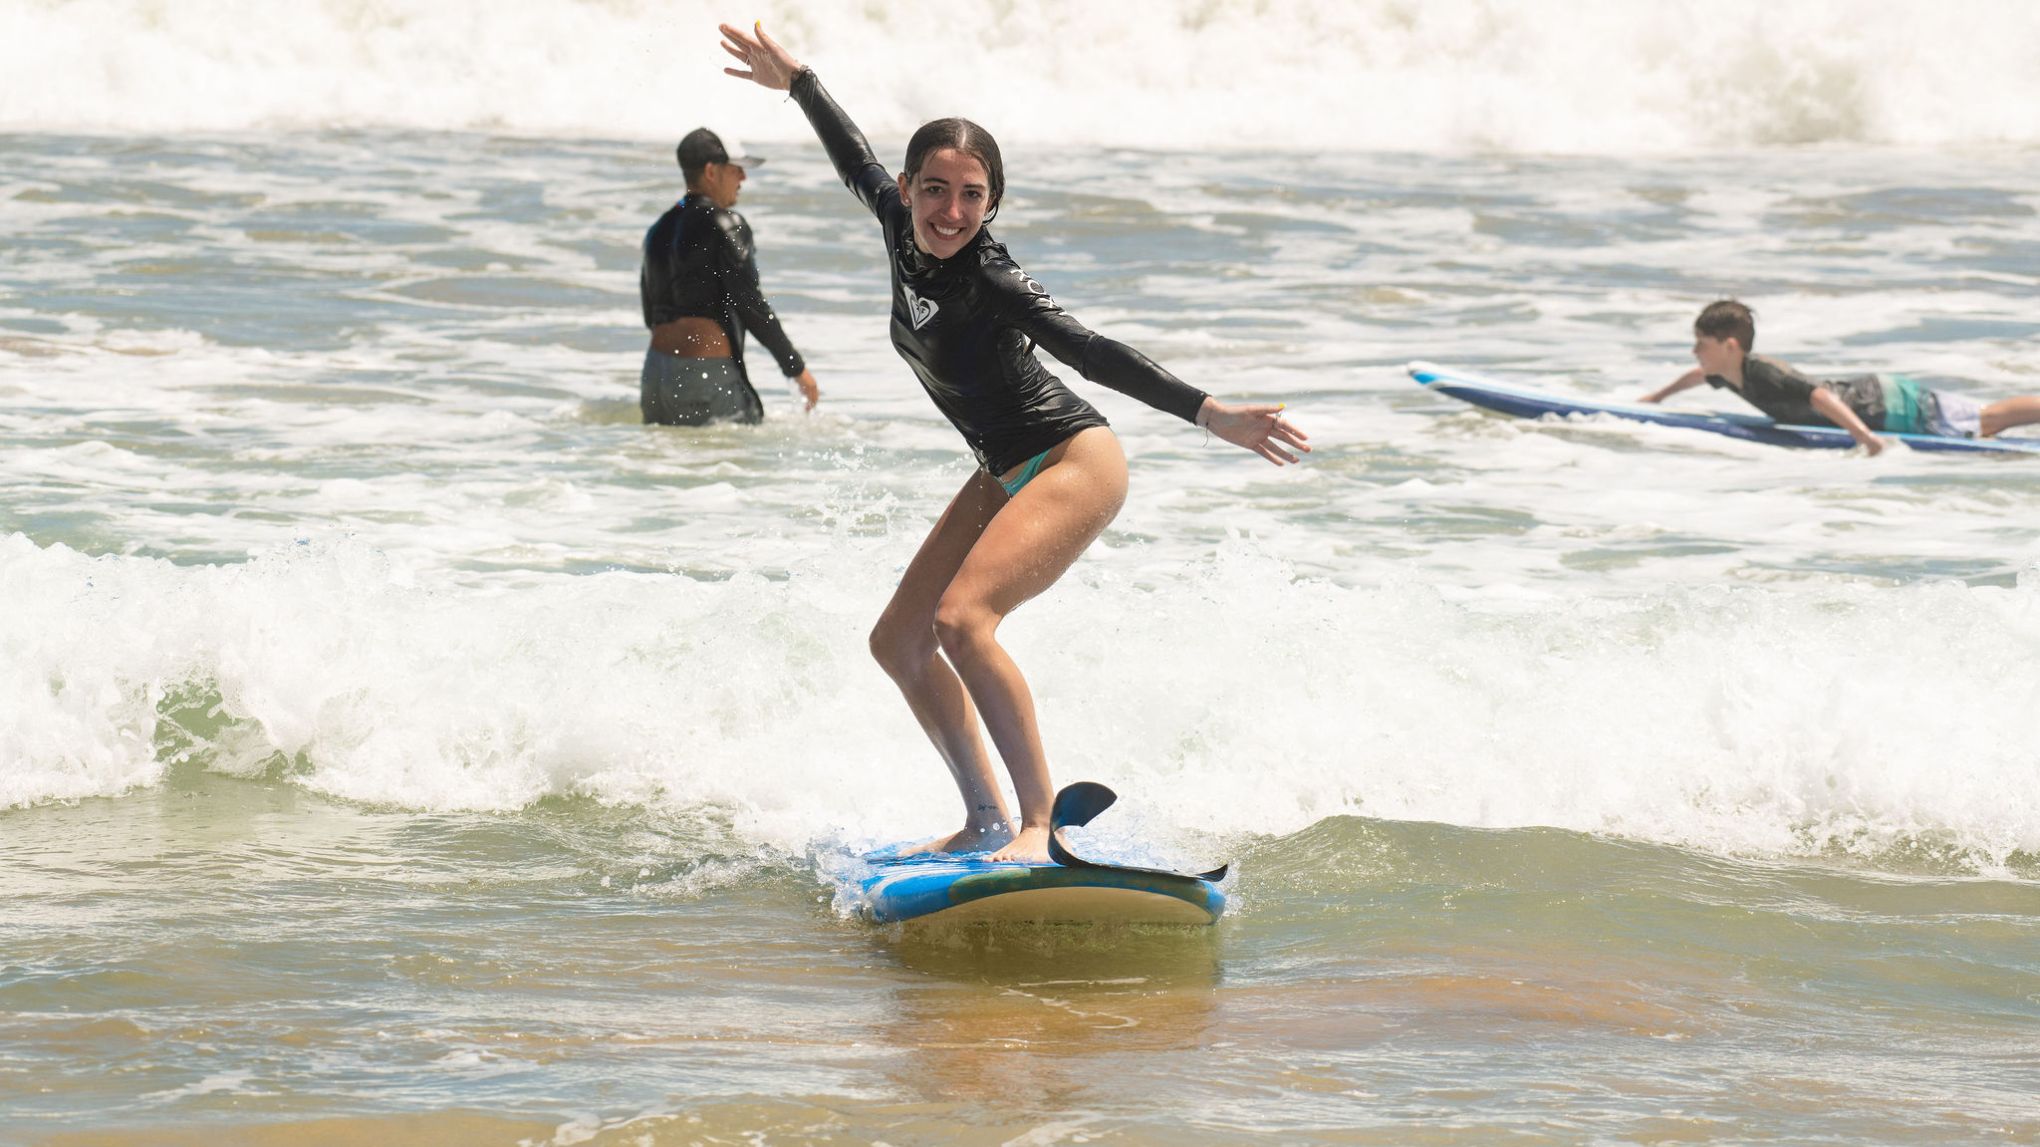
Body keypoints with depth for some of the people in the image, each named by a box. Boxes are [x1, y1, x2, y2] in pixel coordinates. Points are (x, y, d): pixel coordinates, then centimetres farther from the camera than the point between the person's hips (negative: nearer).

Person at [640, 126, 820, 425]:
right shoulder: (725, 226, -7)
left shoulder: (659, 231, 17)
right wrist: (796, 367, -4)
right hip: (708, 374, -8)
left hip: (656, 370, 8)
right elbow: (751, 306, -11)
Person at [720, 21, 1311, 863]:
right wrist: (796, 83, 30)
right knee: (899, 642, 9)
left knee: (962, 619, -27)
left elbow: (1089, 352, -31)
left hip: (1075, 463, -9)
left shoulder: (990, 280, -24)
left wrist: (1209, 414, -39)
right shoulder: (903, 231, -3)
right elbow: (858, 163, 17)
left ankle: (1042, 825, -27)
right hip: (1005, 476, 9)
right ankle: (985, 821, 16)